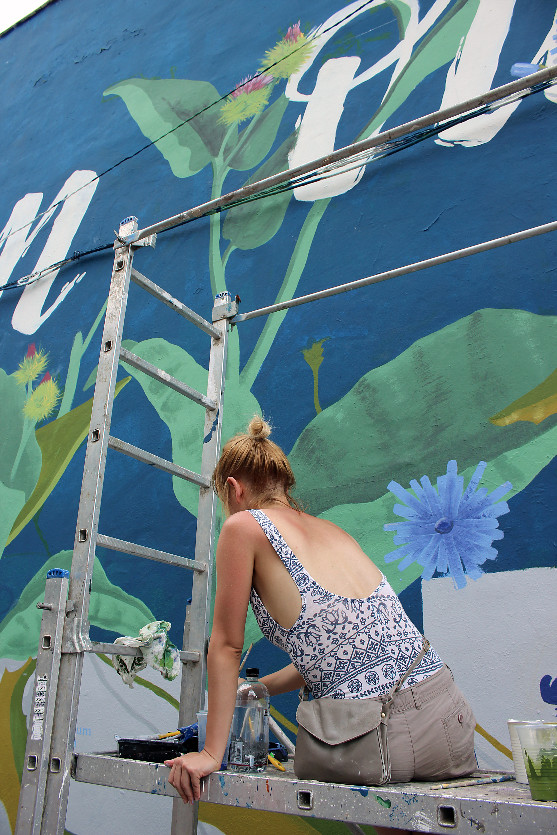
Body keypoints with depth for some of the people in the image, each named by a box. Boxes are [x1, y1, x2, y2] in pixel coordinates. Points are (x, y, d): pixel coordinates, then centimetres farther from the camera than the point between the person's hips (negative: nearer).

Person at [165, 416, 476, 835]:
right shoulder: (333, 530, 17)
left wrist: (211, 752, 8)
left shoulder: (244, 526, -1)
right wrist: (256, 689, 34)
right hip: (449, 717, 6)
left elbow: (227, 645, 2)